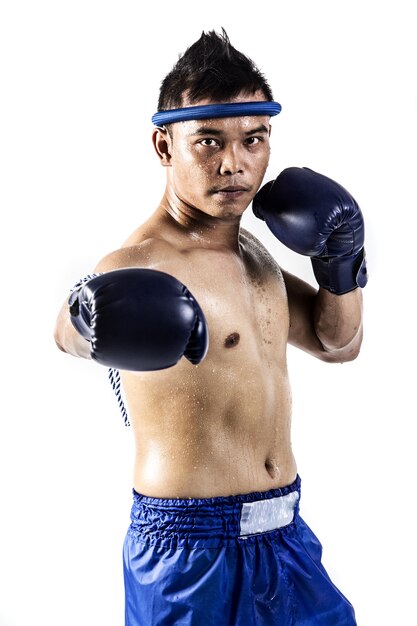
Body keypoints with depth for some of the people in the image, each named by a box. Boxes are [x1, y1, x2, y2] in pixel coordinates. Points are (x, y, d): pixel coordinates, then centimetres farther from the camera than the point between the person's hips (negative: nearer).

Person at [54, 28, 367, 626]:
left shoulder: (251, 250, 6)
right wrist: (87, 324, -63)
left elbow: (337, 342, 19)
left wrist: (342, 263, 3)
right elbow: (70, 330, -41)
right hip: (190, 552, -7)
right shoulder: (140, 264, -19)